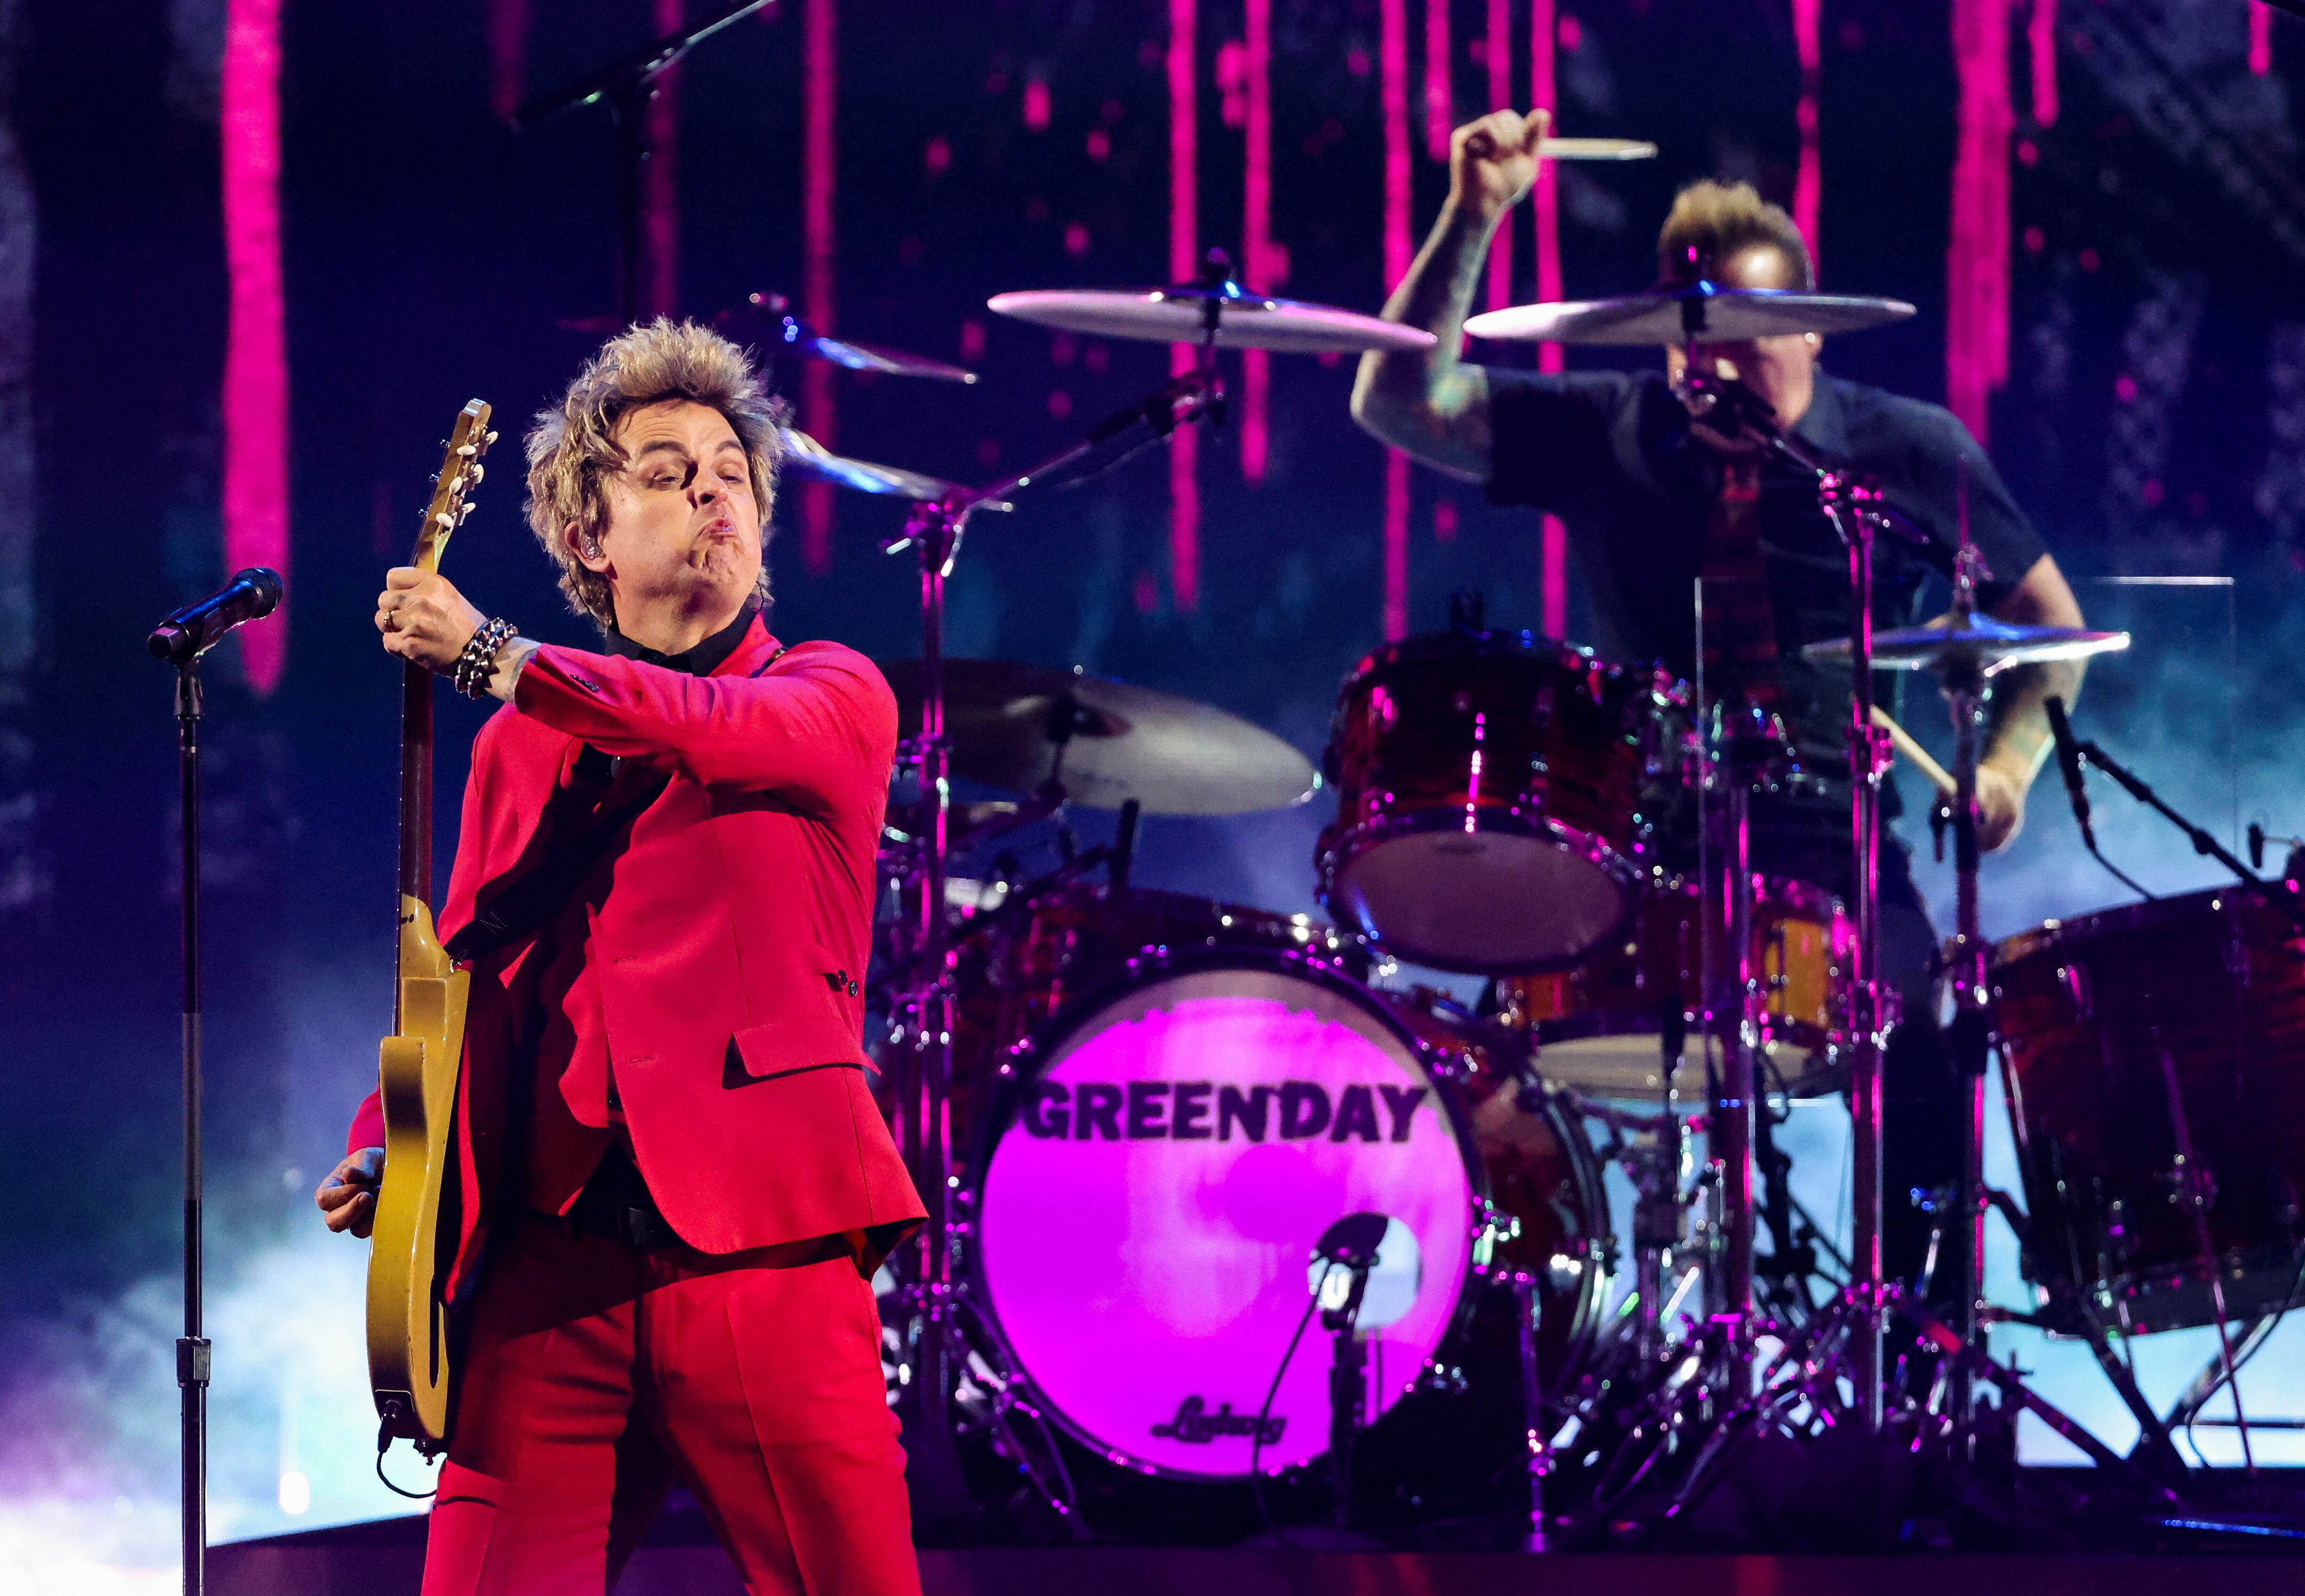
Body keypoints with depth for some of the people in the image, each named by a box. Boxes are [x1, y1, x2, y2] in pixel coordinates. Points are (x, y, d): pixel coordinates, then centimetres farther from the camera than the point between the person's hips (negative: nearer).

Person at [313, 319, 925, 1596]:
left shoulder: (833, 696, 9)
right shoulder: (521, 747, 20)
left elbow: (723, 727, -13)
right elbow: (460, 969, 22)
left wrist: (495, 659, -21)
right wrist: (382, 1148, 5)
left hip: (761, 1249, -3)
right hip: (551, 1253, 3)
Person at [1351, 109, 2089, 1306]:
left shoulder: (1911, 454, 2)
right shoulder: (1603, 434, 4)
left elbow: (2047, 620, 14)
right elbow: (1398, 404, -3)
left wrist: (2010, 761, -3)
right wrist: (1470, 222, -14)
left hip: (1838, 865, -1)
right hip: (1643, 862, 1)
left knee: (1922, 1096, -27)